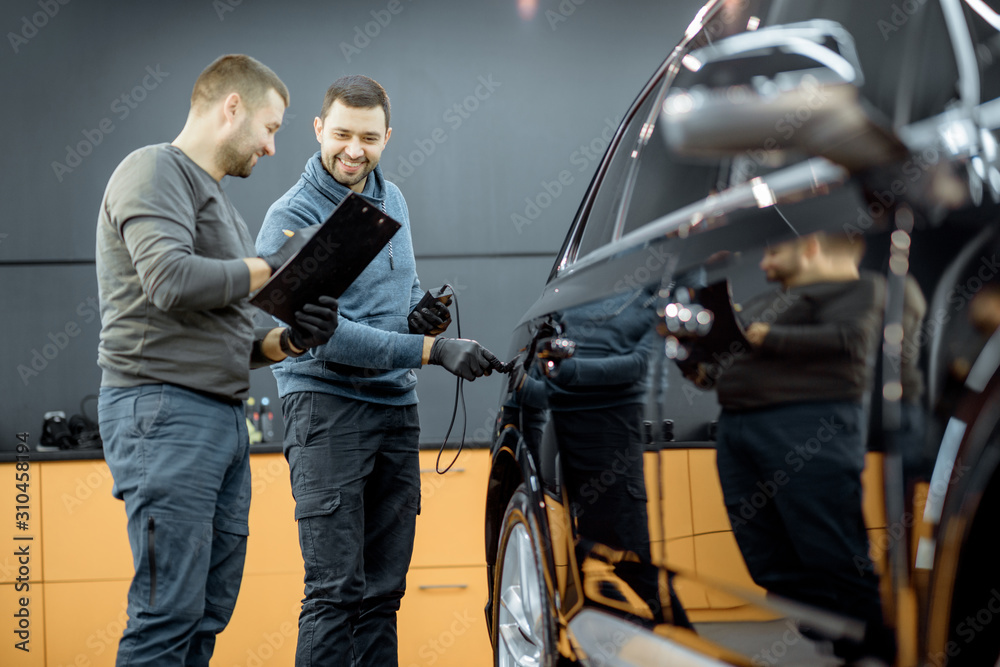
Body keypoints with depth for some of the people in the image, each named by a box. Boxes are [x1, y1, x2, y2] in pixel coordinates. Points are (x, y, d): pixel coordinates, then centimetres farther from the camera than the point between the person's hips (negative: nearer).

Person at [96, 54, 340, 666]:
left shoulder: (217, 201, 25)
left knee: (210, 614, 8)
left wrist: (286, 340, 5)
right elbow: (171, 281, -21)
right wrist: (274, 266, -10)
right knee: (170, 613, -11)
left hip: (225, 418, 10)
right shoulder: (156, 171, -3)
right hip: (164, 408, -9)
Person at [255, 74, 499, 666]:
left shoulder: (391, 199, 13)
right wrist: (434, 349, -23)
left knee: (383, 590, 8)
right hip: (328, 402, -7)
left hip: (396, 403, 7)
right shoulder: (291, 219, -10)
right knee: (335, 588, -11)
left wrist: (423, 311, 1)